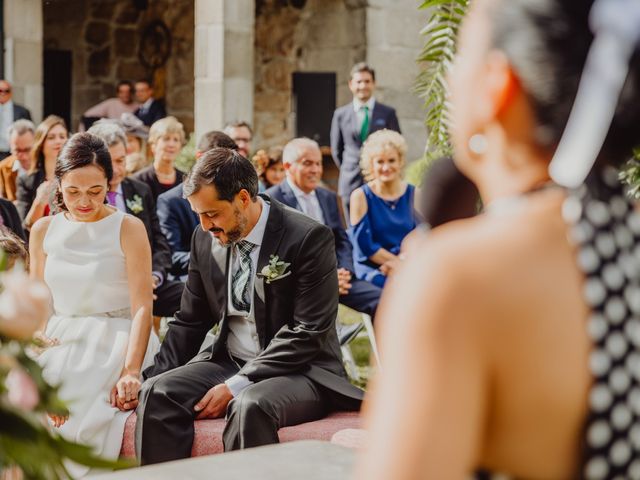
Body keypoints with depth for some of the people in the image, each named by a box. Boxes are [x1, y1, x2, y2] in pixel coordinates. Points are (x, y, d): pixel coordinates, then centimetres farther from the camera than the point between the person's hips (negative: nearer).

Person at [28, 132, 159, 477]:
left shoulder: (129, 229, -3)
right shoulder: (43, 230, 10)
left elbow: (142, 308, -8)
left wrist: (131, 371, -21)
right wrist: (36, 335, -8)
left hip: (115, 342, -4)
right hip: (60, 342, 4)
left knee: (79, 406, -31)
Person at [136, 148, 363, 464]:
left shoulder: (309, 238, -14)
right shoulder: (204, 239, 5)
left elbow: (308, 333, -18)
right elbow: (190, 321, 13)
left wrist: (237, 385, -22)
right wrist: (155, 376, -4)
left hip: (299, 370, -5)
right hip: (227, 362, 6)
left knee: (249, 405, -36)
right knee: (157, 393, -19)